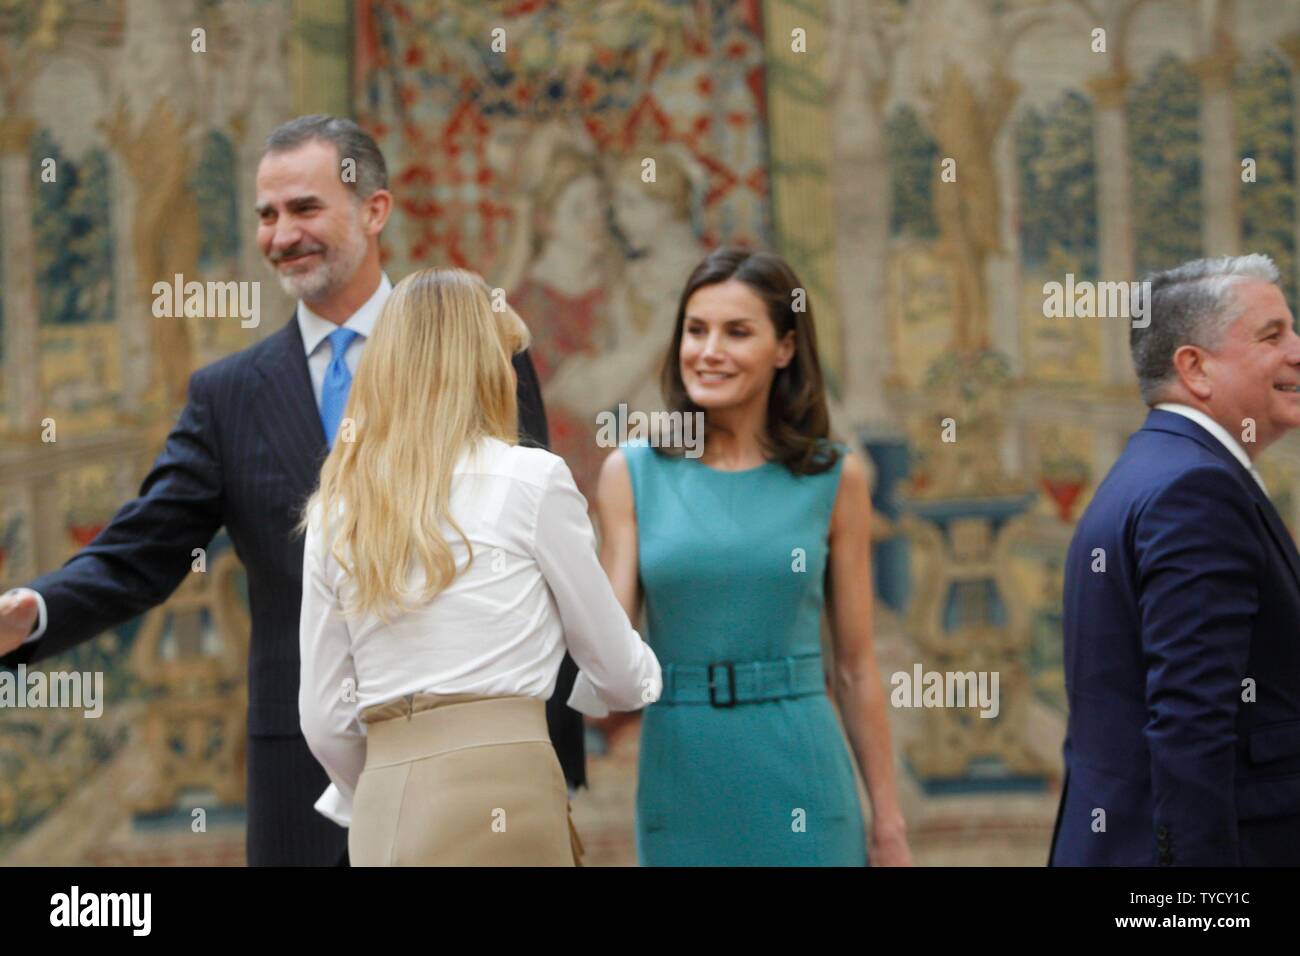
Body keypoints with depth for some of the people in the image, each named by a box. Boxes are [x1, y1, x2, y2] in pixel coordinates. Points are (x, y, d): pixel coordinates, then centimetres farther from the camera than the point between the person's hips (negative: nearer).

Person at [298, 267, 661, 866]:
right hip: (499, 795, -5)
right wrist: (642, 678, 31)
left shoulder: (334, 510, 12)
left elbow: (324, 718, 13)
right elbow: (620, 675, 8)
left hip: (381, 818, 5)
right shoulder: (532, 479, 0)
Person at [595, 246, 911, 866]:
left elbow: (854, 668, 6)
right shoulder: (633, 473, 4)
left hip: (798, 778, -1)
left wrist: (887, 818, 5)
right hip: (680, 783, 1)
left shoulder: (835, 478, 3)